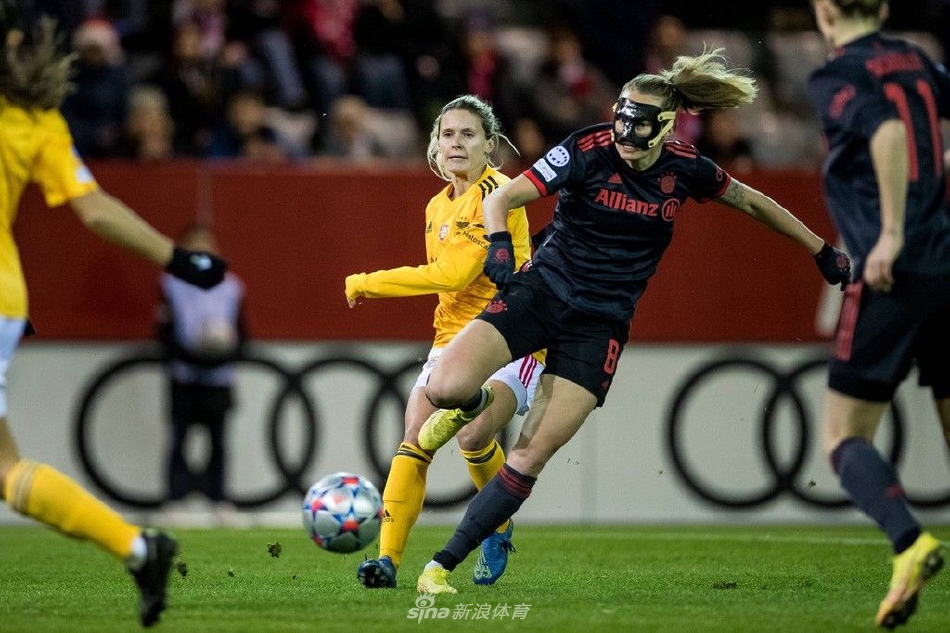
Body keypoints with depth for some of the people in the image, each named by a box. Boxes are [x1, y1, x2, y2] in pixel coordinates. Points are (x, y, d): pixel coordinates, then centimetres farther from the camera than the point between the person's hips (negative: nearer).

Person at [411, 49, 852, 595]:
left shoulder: (686, 170, -4)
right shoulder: (588, 151, -13)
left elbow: (752, 202, 15)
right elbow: (502, 197, -14)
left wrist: (823, 252, 19)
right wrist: (500, 244, -36)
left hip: (600, 323, 1)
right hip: (541, 291, -1)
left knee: (532, 457, -10)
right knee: (445, 388, -24)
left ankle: (444, 564, 0)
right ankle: (470, 405, 16)